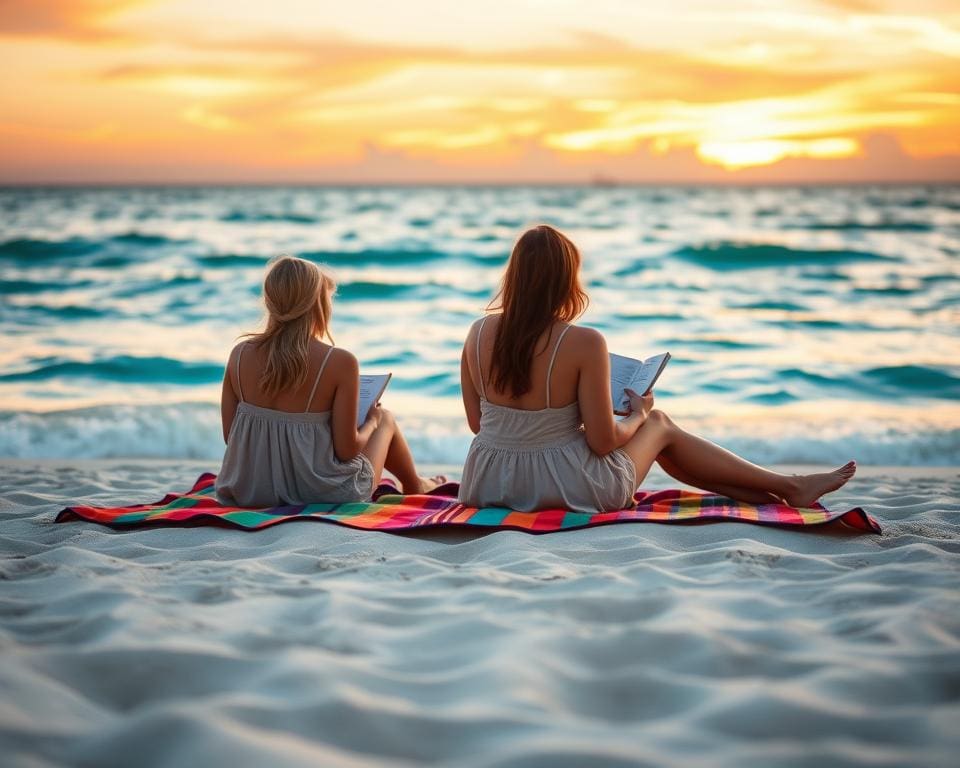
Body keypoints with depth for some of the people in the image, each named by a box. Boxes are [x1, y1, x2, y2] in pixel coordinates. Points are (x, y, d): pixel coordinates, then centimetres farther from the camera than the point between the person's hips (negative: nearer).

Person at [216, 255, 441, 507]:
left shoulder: (239, 354, -7)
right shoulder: (339, 362, -20)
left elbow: (230, 435, 0)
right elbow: (347, 450, -16)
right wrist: (372, 421, 5)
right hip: (322, 494, -5)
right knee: (386, 418, 27)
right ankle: (415, 487, 54)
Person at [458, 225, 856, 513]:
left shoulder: (479, 333, -4)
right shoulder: (584, 343, -19)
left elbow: (476, 422, 5)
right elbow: (603, 442, -15)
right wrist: (639, 415, 6)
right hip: (568, 489, -6)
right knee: (660, 425, 23)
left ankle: (759, 493, 37)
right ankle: (788, 487, 31)